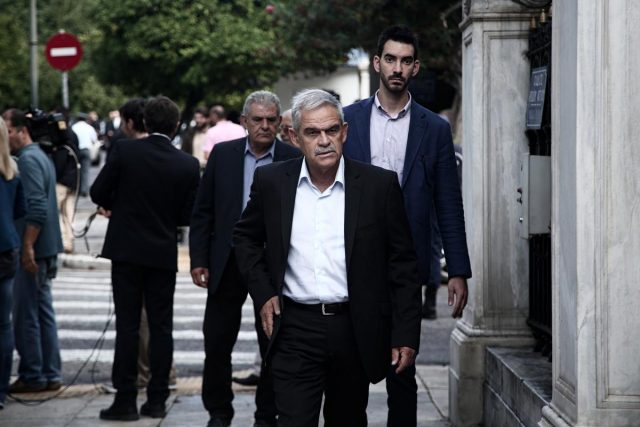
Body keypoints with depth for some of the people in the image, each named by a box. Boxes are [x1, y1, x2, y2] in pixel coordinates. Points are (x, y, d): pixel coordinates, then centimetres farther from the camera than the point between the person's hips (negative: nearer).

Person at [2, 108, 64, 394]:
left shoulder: (28, 160, -15)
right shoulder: (41, 156, 16)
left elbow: (36, 209, -23)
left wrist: (27, 248, -22)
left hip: (32, 250, -10)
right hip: (46, 249, 10)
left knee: (25, 316, -3)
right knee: (43, 312, 12)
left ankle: (32, 376, 2)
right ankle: (51, 375, 16)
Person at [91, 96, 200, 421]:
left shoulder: (124, 151, -9)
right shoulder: (188, 165, -6)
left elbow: (98, 193, -5)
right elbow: (187, 216, -1)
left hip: (126, 249, -1)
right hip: (163, 254, 1)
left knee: (127, 324, 3)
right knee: (161, 326, 8)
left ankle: (125, 399, 2)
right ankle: (157, 399, 10)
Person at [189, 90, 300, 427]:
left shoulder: (294, 160, -4)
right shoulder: (223, 154, 2)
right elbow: (202, 212, 5)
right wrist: (198, 260, -1)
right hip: (227, 263, 2)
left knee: (273, 346, 7)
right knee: (217, 343, 8)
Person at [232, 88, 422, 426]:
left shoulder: (379, 185, -3)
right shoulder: (271, 182, 0)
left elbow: (403, 266, 0)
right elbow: (245, 237, 18)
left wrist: (406, 335, -3)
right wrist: (262, 293, 5)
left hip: (355, 331, 0)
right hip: (295, 332, 0)